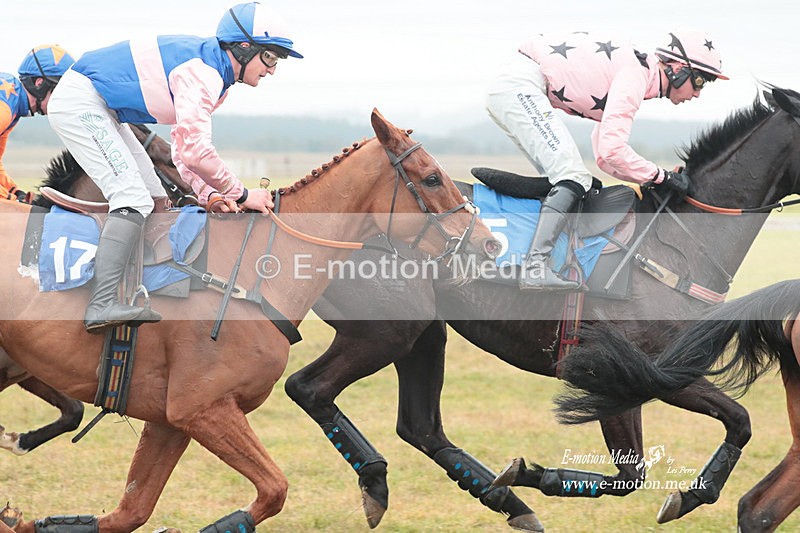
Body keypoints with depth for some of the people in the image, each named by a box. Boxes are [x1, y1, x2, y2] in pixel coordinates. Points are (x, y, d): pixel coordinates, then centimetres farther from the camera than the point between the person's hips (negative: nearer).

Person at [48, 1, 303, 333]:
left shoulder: (215, 74, 9)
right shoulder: (201, 74, -24)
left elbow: (184, 146, 9)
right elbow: (194, 153, -30)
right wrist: (241, 196, -18)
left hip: (100, 110, 11)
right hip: (79, 103, -11)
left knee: (154, 197, 12)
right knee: (134, 199, -21)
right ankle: (102, 306, -29)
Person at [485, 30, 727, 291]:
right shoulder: (635, 74, -12)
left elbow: (604, 160, 20)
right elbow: (611, 150, -22)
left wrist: (660, 178, 9)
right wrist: (661, 177, -11)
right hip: (520, 87, -11)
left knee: (562, 178, 14)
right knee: (575, 179, -17)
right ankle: (534, 267, -29)